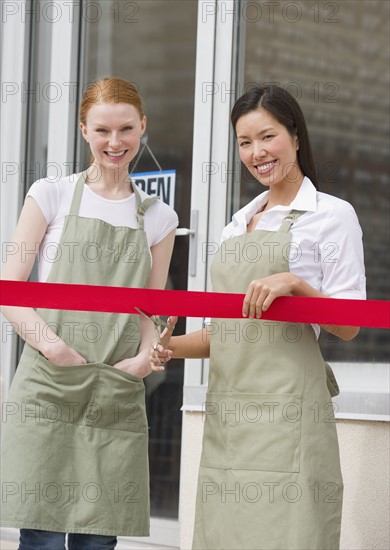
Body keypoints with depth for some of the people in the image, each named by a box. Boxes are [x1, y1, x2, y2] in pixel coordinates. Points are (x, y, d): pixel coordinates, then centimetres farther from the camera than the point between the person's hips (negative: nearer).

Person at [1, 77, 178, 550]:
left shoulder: (158, 217, 14)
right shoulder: (52, 196, 6)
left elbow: (151, 310, 15)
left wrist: (145, 357, -6)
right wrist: (51, 343, -14)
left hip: (117, 398, 3)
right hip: (48, 392, -2)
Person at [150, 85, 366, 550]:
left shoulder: (331, 215, 1)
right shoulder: (239, 223, 20)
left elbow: (348, 326, -5)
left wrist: (294, 284, -20)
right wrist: (172, 347, 3)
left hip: (285, 405, -6)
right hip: (227, 407, 6)